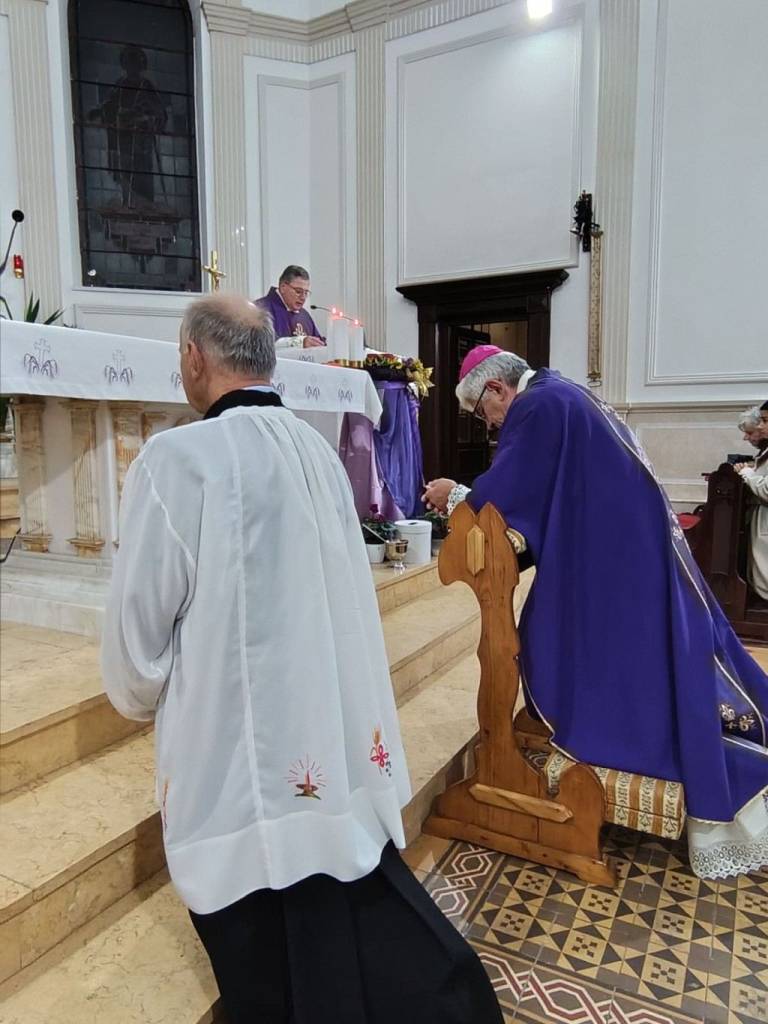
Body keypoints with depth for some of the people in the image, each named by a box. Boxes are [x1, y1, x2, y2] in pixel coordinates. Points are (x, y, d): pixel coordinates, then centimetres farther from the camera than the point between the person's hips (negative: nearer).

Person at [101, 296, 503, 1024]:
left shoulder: (176, 458, -17)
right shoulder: (316, 450, 3)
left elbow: (140, 613, -10)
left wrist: (138, 699, 12)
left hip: (236, 746, -6)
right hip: (340, 734, 6)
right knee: (363, 921, 23)